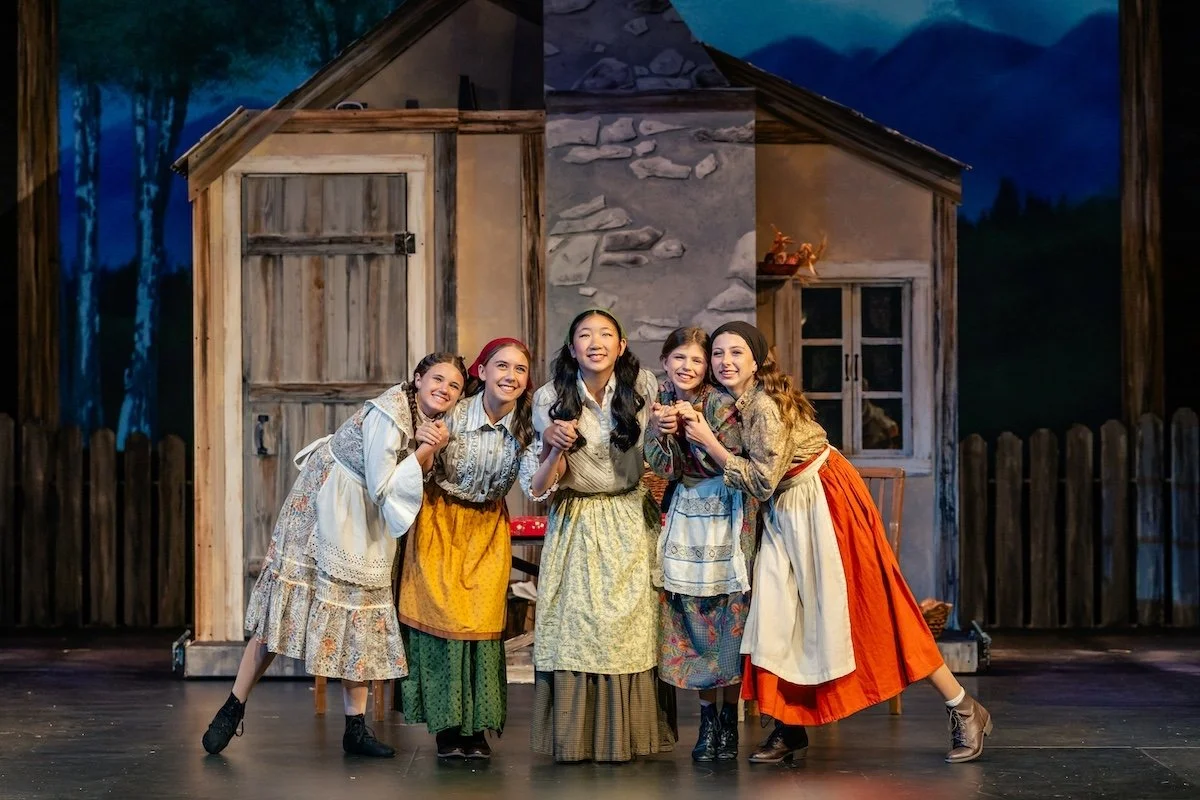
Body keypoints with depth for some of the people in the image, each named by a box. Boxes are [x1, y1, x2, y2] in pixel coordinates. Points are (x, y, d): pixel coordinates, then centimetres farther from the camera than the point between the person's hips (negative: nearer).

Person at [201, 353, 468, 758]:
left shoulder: (431, 419, 3)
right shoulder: (389, 414, -23)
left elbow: (415, 483, 3)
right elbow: (383, 488, -22)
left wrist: (428, 452, -15)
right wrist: (425, 450, -22)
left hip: (364, 526, 8)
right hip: (324, 509, -8)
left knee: (358, 617, 7)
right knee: (288, 606, -7)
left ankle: (356, 728, 10)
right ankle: (234, 708, 2)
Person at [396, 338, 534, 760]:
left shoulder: (527, 425, -11)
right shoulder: (452, 416, -19)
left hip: (488, 527, 3)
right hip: (441, 520, -2)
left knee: (483, 621, -4)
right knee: (443, 618, -5)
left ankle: (477, 728, 7)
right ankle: (447, 729, 6)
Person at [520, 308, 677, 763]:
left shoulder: (643, 388, -3)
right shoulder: (550, 400, -5)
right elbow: (538, 488, -5)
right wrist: (554, 446, -22)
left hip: (630, 525, 1)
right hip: (575, 525, 0)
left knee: (629, 625, -4)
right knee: (575, 625, -5)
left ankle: (625, 736, 5)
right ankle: (576, 738, 4)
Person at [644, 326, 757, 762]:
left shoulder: (720, 403, -13)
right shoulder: (661, 402, 1)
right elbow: (665, 469, -2)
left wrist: (694, 426, -25)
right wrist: (662, 432, -20)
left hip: (727, 514, -4)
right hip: (686, 513, 4)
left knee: (729, 617, -3)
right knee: (691, 616, 2)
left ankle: (729, 722, 7)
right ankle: (707, 720, 10)